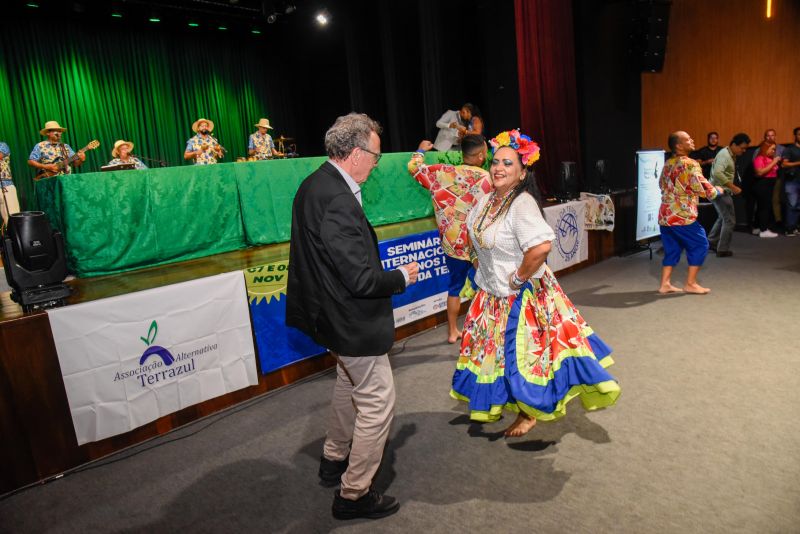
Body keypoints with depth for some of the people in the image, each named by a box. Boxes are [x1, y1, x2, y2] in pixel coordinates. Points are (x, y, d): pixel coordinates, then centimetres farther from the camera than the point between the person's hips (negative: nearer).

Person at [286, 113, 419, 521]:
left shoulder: (315, 184, 3)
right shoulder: (337, 200, -28)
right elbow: (361, 280, -28)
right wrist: (403, 277, -11)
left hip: (332, 313, 11)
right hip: (352, 320, -11)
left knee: (349, 385, 28)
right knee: (378, 400, 6)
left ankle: (334, 459, 48)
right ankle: (354, 494, 22)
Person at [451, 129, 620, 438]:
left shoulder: (522, 203, -25)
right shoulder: (487, 200, 1)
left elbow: (541, 246, -39)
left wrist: (518, 278, -25)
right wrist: (486, 270, 10)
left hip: (519, 296, -8)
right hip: (492, 292, 8)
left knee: (522, 352, 7)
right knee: (497, 349, 21)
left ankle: (530, 412, 31)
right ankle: (498, 402, 44)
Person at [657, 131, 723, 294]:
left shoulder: (667, 164, 13)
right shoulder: (690, 164, -12)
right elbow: (703, 188, -15)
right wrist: (717, 191, 4)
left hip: (664, 215, 8)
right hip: (682, 215, -8)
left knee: (671, 249, 14)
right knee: (700, 245, 5)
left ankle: (665, 284, 13)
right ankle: (690, 284, 8)